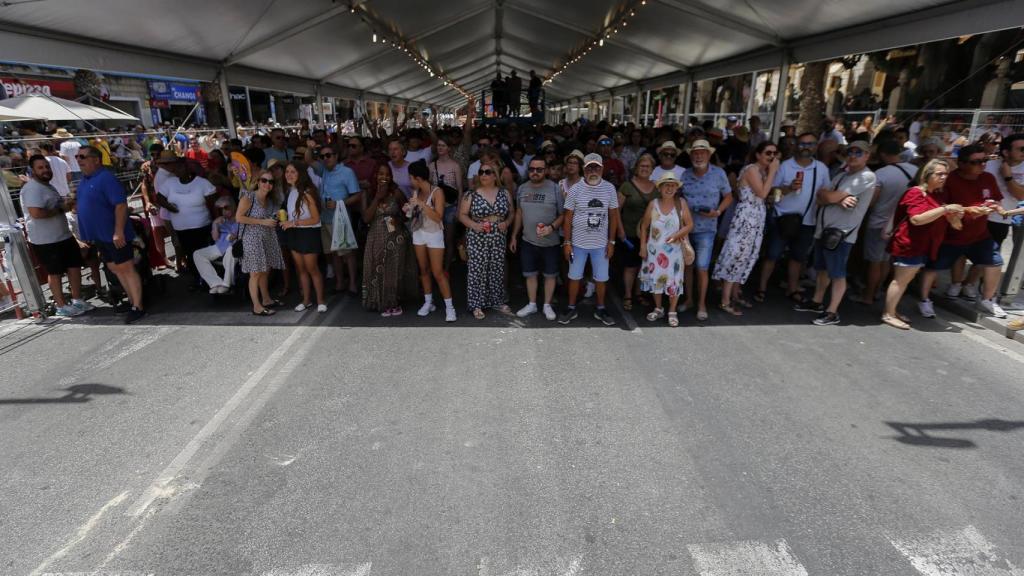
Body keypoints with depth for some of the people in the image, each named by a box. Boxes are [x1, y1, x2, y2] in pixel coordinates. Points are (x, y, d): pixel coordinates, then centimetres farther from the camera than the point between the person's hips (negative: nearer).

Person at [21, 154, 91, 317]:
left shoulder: (48, 186, 14)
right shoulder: (32, 189, -18)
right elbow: (36, 213, -30)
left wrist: (66, 203, 7)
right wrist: (61, 209, -18)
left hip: (64, 236, 9)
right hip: (45, 241, -9)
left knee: (75, 266, 11)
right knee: (55, 272, 2)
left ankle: (77, 300, 22)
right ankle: (62, 306, 14)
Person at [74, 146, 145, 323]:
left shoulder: (106, 178, -16)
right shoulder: (85, 179, 13)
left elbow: (121, 204, -24)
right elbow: (86, 204, 23)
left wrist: (119, 231, -28)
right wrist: (88, 234, 20)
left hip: (114, 234, -10)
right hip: (100, 235, 10)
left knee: (127, 269, -5)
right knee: (115, 269, 14)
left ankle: (138, 307, -2)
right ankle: (132, 300, 24)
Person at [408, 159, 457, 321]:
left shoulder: (437, 192, -15)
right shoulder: (415, 192, 2)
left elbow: (438, 217, -22)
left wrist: (422, 204, -25)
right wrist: (409, 210, -4)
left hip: (434, 235, -6)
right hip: (418, 234, 6)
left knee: (438, 272, -7)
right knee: (424, 270, 11)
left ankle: (449, 307, 0)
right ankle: (428, 302, 23)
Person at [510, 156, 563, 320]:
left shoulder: (555, 189, -11)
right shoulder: (522, 188, 2)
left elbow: (563, 214, -7)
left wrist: (551, 227, -23)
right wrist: (514, 236, 12)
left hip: (550, 243, -3)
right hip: (528, 241, 3)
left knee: (550, 275, 9)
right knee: (530, 274, 12)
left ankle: (547, 305, 25)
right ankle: (532, 304, 28)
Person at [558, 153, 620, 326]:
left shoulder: (609, 188, -1)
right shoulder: (575, 189, -6)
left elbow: (613, 216, 5)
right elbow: (568, 217, -1)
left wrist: (611, 242, 2)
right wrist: (567, 242, -4)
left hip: (601, 244, 1)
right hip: (578, 242, -1)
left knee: (601, 278, 10)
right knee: (574, 277, 9)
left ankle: (600, 309, 28)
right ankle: (571, 308, 25)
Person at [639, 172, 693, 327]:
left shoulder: (681, 203, -4)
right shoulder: (653, 204, -3)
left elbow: (689, 225, -2)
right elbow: (644, 227, 3)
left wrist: (677, 234, -17)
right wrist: (643, 246, 0)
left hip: (674, 250, -1)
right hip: (655, 249, 1)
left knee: (674, 280, 3)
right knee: (655, 279, 10)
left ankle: (672, 312, 18)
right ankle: (658, 309, 28)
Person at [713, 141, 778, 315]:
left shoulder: (763, 170, 14)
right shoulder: (751, 169, -14)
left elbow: (768, 194, 10)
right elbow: (762, 193, -21)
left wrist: (772, 171, 2)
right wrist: (772, 172, -13)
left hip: (757, 217, 10)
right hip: (746, 217, -9)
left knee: (747, 256, 13)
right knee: (736, 255, -8)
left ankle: (735, 294, 24)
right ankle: (725, 301, -4)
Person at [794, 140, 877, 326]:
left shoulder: (867, 177, -9)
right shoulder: (841, 176, 16)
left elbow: (830, 197, -16)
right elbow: (821, 200, 4)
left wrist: (824, 193, 5)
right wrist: (840, 199, -14)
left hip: (842, 233, -8)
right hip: (823, 229, 8)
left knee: (837, 274, 0)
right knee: (822, 269, 18)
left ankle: (832, 312, 7)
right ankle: (816, 302, 31)